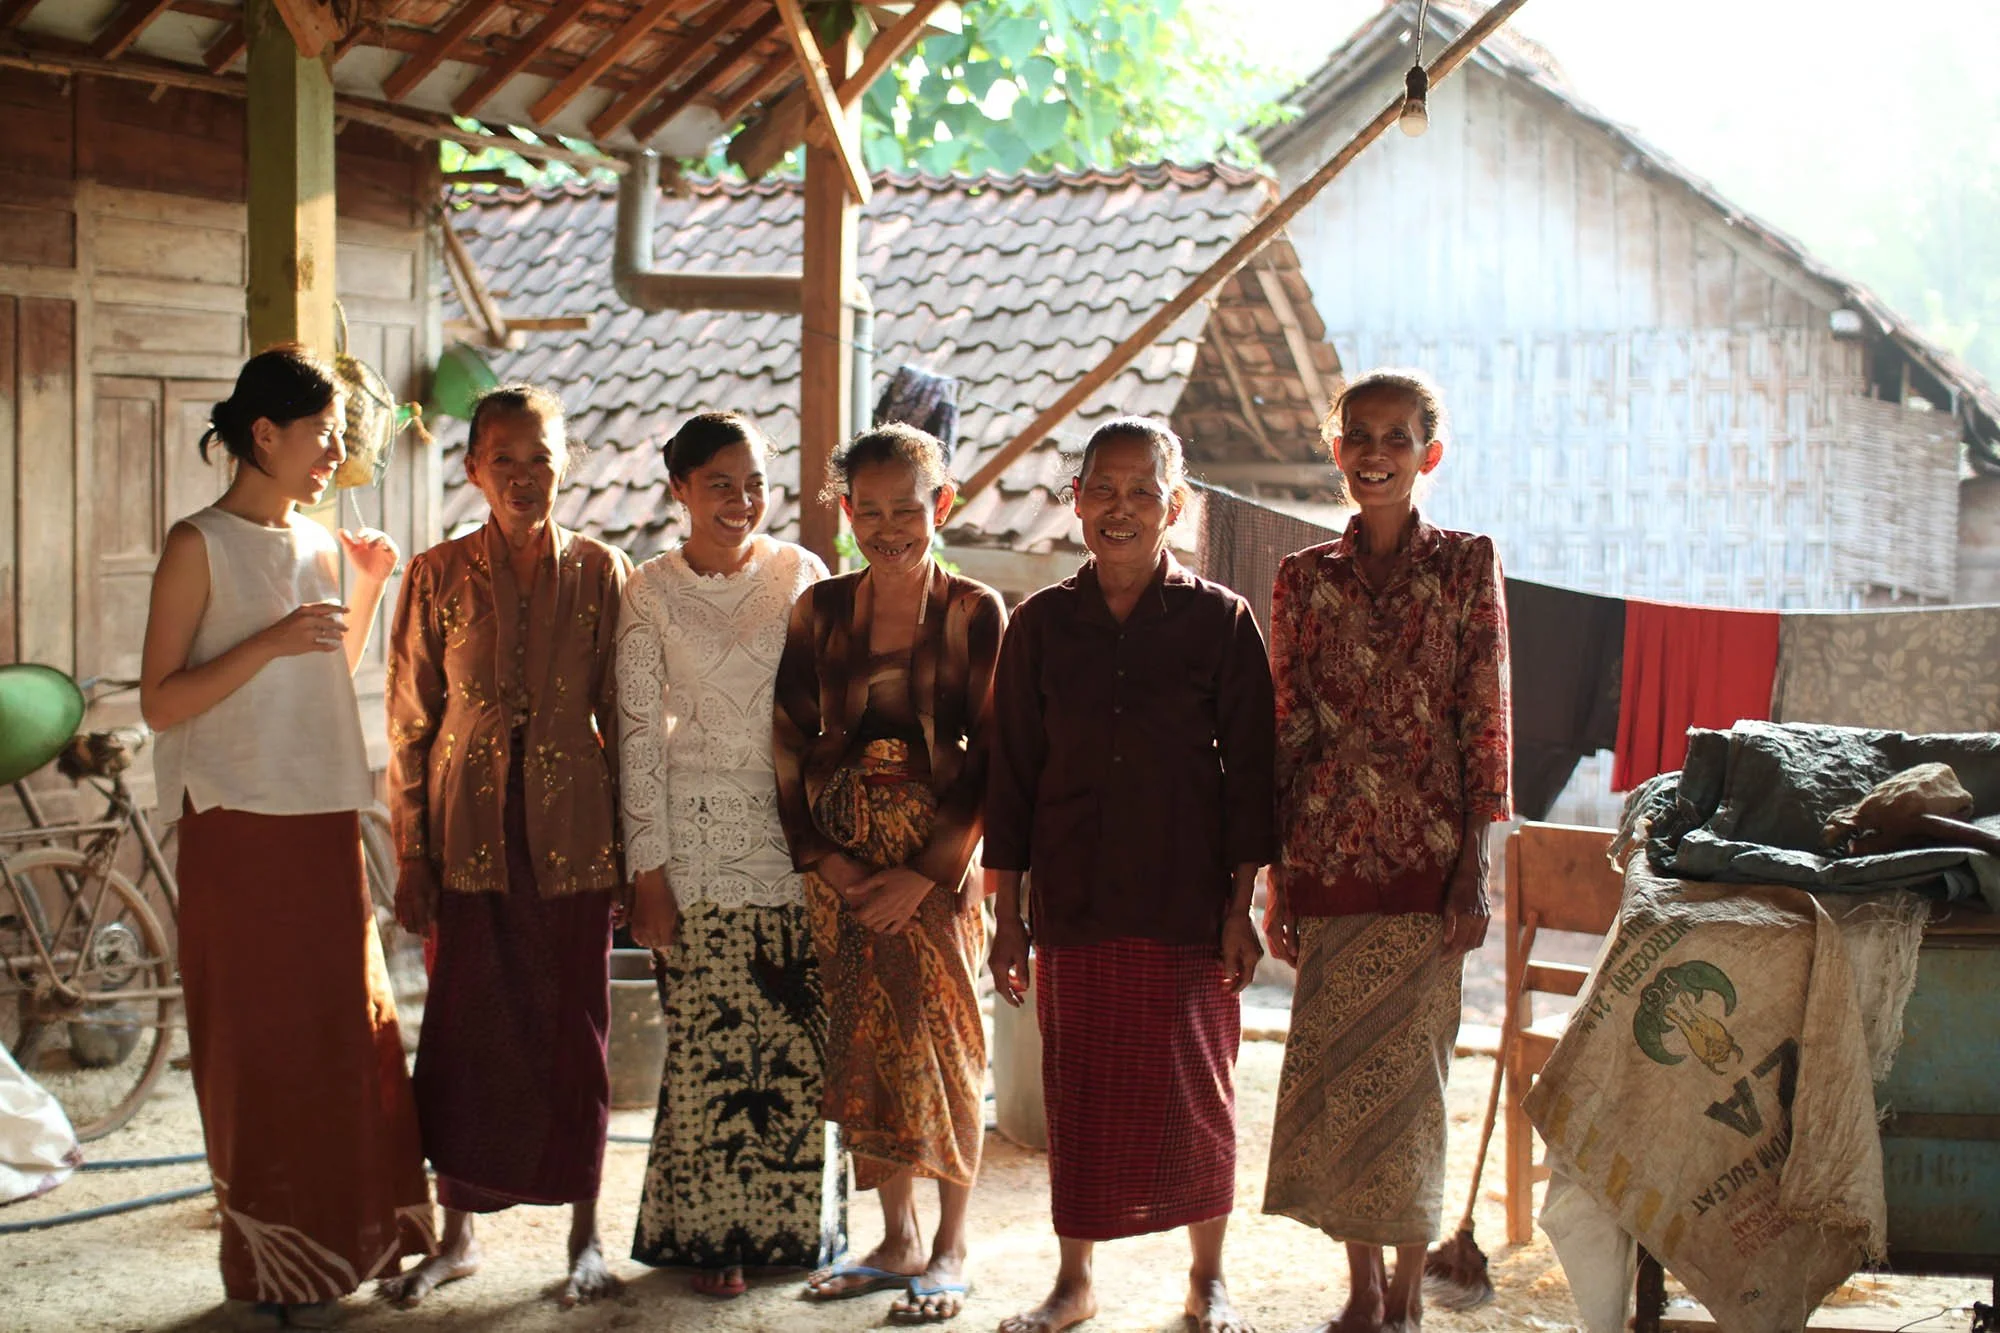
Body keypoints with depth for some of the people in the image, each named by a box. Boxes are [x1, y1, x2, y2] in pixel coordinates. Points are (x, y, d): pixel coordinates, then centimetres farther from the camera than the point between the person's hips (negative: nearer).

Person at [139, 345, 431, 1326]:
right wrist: (269, 643, -20)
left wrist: (367, 592, 9)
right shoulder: (201, 545, -7)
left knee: (342, 1029, 9)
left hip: (324, 822, 6)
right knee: (259, 1042, 2)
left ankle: (338, 1238, 21)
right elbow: (160, 702, -12)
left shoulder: (319, 545, 12)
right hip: (240, 828, -6)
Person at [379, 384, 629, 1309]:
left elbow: (620, 715, 5)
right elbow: (410, 723, 4)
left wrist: (631, 842, 2)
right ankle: (456, 1235, 18)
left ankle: (585, 1234, 17)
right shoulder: (438, 576, 2)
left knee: (573, 1031, 5)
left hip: (572, 831, 0)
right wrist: (410, 853, 0)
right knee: (464, 1031, 4)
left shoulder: (600, 572, 2)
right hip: (471, 832, 0)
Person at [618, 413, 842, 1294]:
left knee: (800, 1040, 3)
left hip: (795, 833, 1)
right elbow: (639, 734, 0)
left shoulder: (802, 576, 4)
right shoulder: (651, 592, 1)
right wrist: (647, 869, -5)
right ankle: (712, 1232, 13)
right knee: (707, 1042, 0)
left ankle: (795, 1223, 18)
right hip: (698, 838, -1)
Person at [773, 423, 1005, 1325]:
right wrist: (824, 858, -6)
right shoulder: (821, 608, 5)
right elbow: (791, 743, 4)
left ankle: (952, 1247, 14)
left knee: (945, 1048, 1)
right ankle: (898, 1241, 20)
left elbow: (990, 760, -8)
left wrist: (927, 874, -13)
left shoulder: (974, 612, -5)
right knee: (865, 1052, 7)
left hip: (936, 866, -3)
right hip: (842, 870, 3)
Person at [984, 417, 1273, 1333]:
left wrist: (1242, 908, -4)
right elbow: (1012, 772, 7)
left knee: (1193, 1089, 6)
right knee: (1077, 1090, 7)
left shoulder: (1220, 620, -1)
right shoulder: (1041, 624, 4)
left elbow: (1249, 773, 0)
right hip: (1073, 904, 2)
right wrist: (1006, 914, 5)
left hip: (1187, 906, -2)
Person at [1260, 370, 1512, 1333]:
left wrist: (1476, 876, -6)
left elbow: (1487, 728, -1)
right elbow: (1284, 733, 8)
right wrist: (1280, 881, 5)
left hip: (1425, 860, -2)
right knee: (1331, 1074, 4)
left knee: (1407, 1068, 0)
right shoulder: (1305, 578, 8)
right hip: (1329, 862, 3)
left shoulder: (1466, 566, 2)